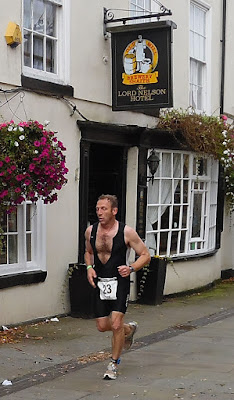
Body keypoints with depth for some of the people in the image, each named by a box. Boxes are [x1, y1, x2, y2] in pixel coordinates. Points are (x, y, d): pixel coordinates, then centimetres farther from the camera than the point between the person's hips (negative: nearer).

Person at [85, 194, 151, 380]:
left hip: (119, 282, -5)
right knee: (102, 326, 7)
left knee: (116, 324, -13)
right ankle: (129, 329, 40)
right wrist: (89, 268, 1)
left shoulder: (126, 232, -12)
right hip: (100, 282, 5)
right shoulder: (91, 231, 1)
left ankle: (114, 364, 8)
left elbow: (145, 255, -4)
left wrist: (131, 268, -21)